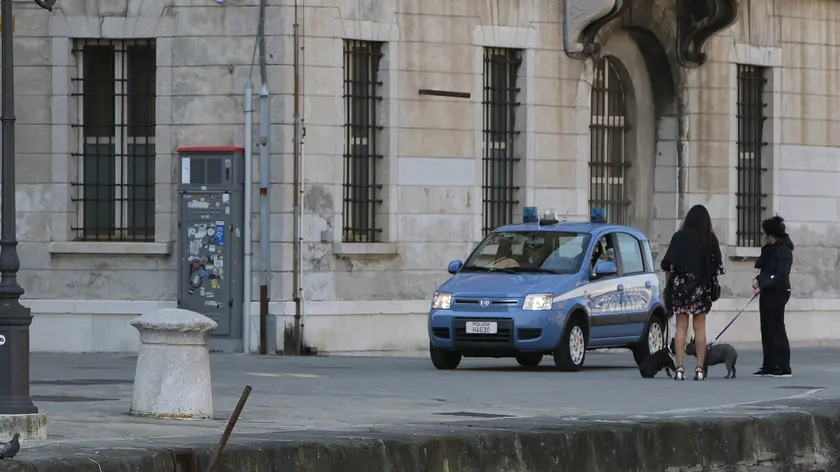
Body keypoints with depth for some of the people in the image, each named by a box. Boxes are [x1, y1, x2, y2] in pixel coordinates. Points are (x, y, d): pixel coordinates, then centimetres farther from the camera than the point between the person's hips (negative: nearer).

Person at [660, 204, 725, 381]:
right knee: (700, 328, 6)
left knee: (681, 327, 3)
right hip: (702, 287, 1)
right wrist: (713, 283, 10)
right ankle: (699, 368, 4)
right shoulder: (711, 239, -1)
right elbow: (717, 265, 1)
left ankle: (679, 368, -3)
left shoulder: (679, 237, -3)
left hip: (680, 286, -1)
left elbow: (669, 265, -3)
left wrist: (668, 284, 6)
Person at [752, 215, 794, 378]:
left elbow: (781, 276, -20)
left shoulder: (783, 251, -14)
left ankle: (784, 368, -4)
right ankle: (769, 366, 13)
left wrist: (763, 286, -21)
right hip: (767, 293, 10)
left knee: (776, 329, -7)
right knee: (767, 330, 9)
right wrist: (758, 279, 2)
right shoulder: (771, 248, 14)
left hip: (777, 293, -10)